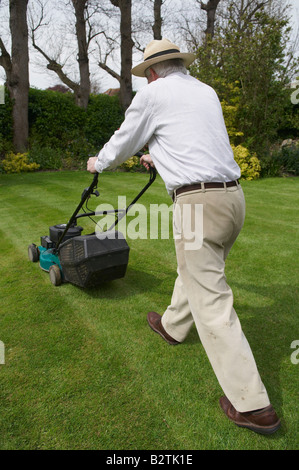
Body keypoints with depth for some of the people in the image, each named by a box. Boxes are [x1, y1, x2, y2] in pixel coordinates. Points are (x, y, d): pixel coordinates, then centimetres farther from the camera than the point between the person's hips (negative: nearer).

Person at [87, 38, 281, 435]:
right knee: (195, 271, 26)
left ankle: (253, 405, 5)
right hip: (233, 195, 9)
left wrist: (99, 163, 34)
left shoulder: (153, 94, 2)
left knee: (211, 302, -2)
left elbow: (124, 142, 14)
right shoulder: (207, 92, 21)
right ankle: (172, 325, 50)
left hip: (198, 203, -8)